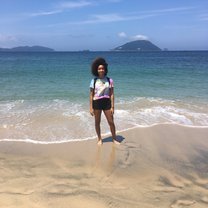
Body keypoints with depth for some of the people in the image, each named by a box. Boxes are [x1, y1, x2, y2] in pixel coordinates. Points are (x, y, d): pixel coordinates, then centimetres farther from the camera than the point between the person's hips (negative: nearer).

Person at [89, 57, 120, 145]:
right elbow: (91, 95, -1)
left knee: (111, 122, 4)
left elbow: (112, 94, 0)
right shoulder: (94, 81, -2)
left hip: (106, 102, 0)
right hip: (96, 103, 0)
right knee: (97, 122, 11)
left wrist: (112, 107, -5)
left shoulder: (109, 80, -1)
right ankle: (99, 139, 29)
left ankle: (114, 139, 23)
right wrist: (91, 108, -4)